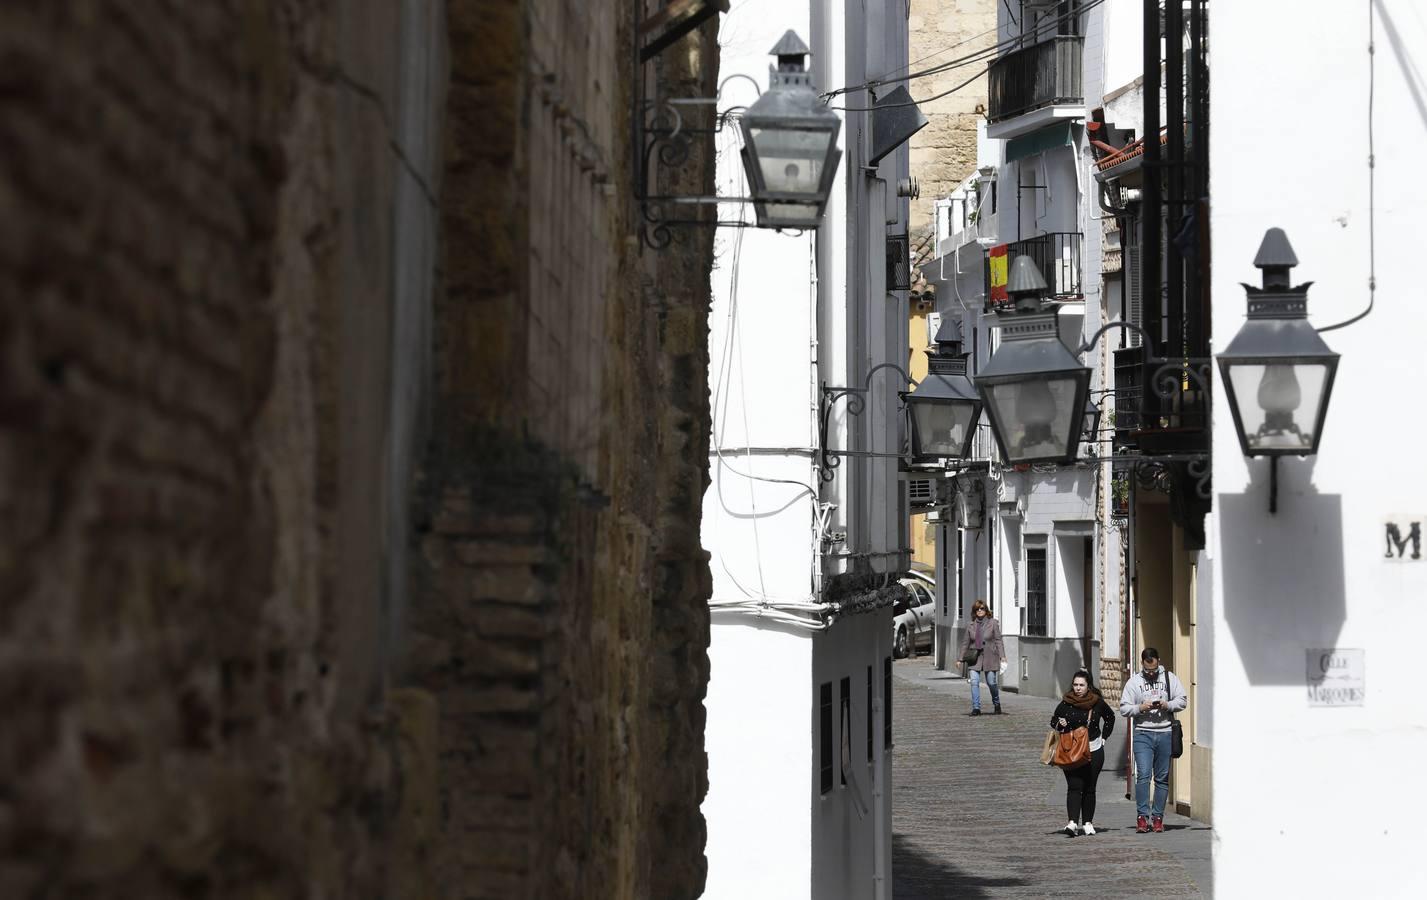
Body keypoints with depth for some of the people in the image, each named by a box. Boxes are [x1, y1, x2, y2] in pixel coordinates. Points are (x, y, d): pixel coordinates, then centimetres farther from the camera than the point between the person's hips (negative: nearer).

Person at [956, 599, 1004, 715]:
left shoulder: (993, 623, 3)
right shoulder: (971, 626, 9)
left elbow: (998, 640, 1)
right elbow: (965, 643, 12)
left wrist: (1002, 656, -7)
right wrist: (960, 659, 8)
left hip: (989, 657, -2)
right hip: (974, 658, 2)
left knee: (991, 682, 1)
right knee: (974, 682, -10)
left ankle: (996, 704, 26)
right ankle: (976, 708, -8)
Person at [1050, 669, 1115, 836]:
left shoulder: (1097, 702, 0)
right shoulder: (1065, 704, -4)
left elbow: (1110, 717, 18)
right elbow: (1053, 721, 8)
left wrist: (1103, 738, 11)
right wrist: (1060, 725, -15)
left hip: (1094, 751, 1)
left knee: (1089, 789, 7)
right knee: (1074, 787, -12)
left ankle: (1087, 822, 14)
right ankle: (1072, 822, -20)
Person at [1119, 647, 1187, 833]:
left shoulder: (1169, 678, 8)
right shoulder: (1134, 682, 6)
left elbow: (1182, 700, 7)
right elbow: (1124, 708, 4)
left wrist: (1168, 705, -11)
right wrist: (1140, 708, -13)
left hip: (1165, 733, 2)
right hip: (1143, 733, -2)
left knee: (1162, 778, 4)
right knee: (1143, 775, -13)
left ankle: (1158, 818, 10)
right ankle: (1142, 817, -12)